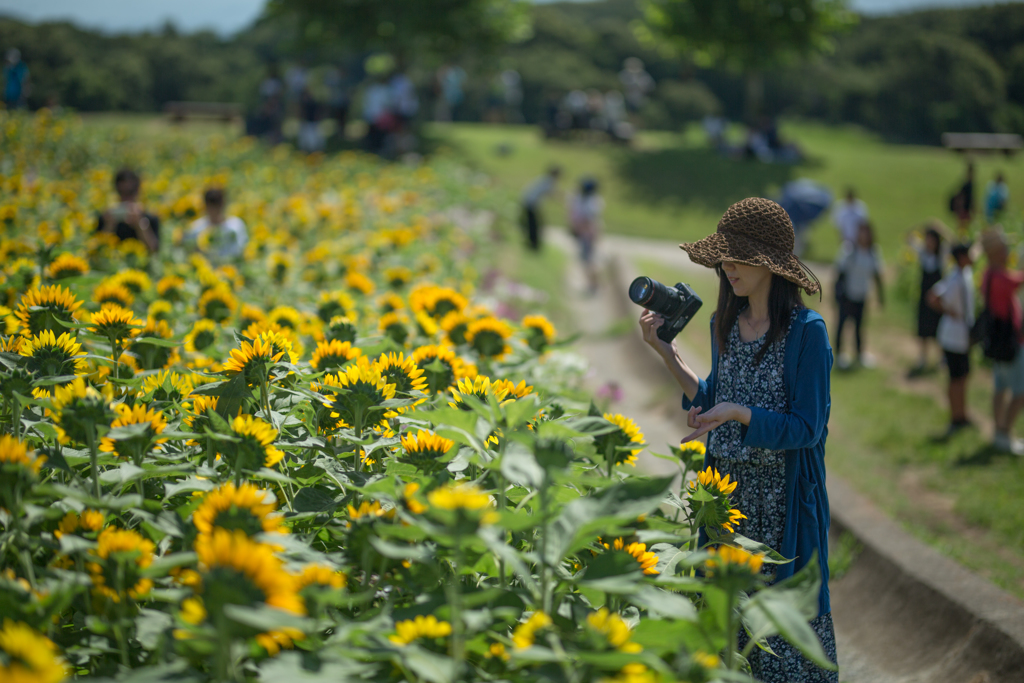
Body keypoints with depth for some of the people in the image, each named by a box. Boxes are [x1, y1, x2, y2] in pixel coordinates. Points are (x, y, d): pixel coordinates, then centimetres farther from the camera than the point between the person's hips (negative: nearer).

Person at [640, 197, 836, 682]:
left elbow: (806, 428, -16)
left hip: (782, 498, -6)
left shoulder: (806, 331, -14)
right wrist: (665, 351, 7)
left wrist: (737, 413, -28)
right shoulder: (726, 324, 6)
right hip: (728, 489, 6)